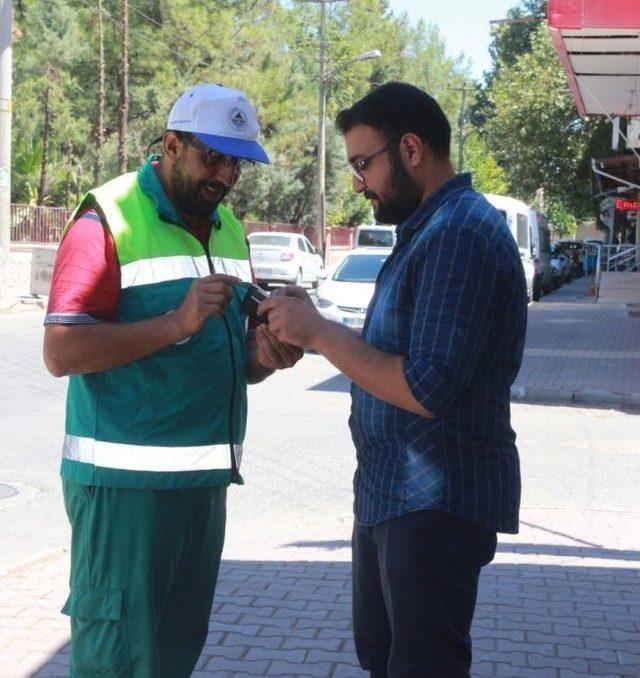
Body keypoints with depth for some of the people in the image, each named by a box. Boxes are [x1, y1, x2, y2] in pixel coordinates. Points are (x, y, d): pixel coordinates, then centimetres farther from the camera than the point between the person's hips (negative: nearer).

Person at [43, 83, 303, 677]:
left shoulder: (228, 228, 14)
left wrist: (263, 355, -3)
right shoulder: (109, 217, -9)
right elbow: (61, 352, -16)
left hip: (207, 478, 7)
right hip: (125, 480, -7)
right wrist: (178, 322, -26)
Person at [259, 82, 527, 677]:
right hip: (394, 494, 11)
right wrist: (312, 329, 6)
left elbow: (427, 391, -26)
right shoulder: (426, 229, 14)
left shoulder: (459, 235, -20)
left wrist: (319, 333, -20)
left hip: (435, 506, -11)